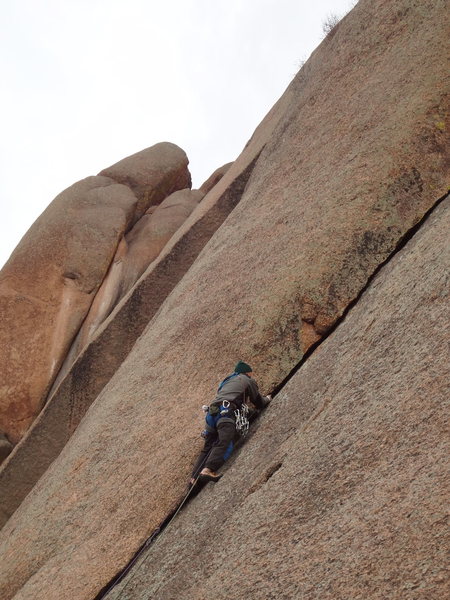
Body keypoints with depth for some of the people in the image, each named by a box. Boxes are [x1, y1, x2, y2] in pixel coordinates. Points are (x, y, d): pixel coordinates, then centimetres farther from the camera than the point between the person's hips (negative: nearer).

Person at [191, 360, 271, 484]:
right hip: (226, 413, -7)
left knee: (208, 448, 9)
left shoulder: (228, 380, 37)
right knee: (225, 444, -22)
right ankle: (208, 470, -42)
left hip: (212, 412, 8)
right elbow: (259, 403, 22)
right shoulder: (248, 380, 18)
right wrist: (267, 399, 43)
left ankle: (194, 478, 0)